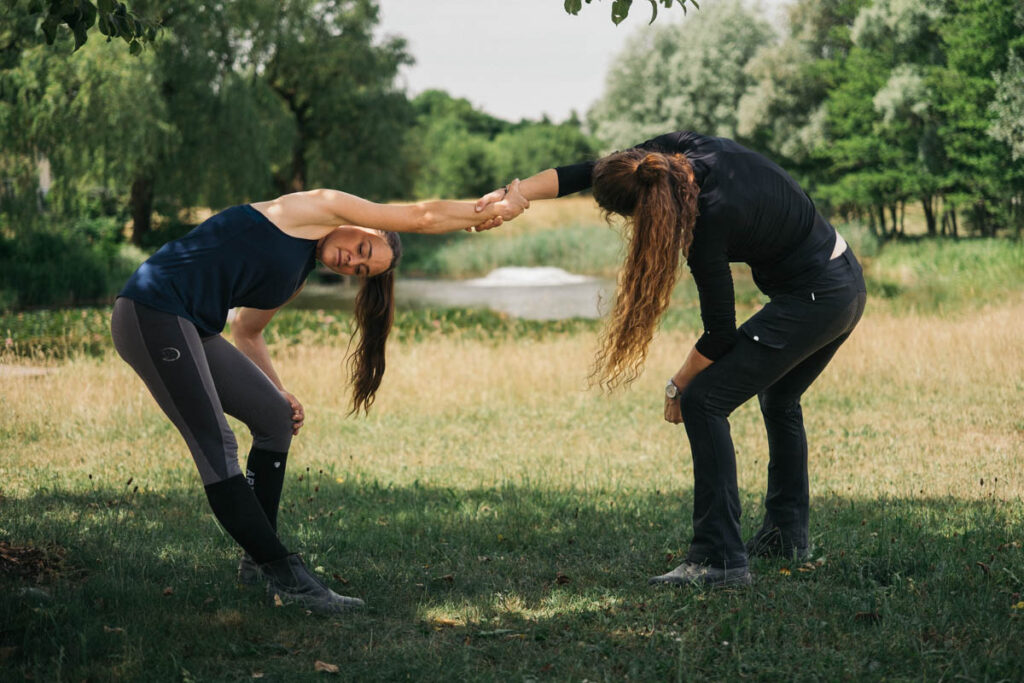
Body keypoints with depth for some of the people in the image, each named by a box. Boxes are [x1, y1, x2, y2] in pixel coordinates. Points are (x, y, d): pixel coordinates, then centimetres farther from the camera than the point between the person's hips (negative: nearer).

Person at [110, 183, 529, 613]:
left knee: (276, 417, 13)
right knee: (216, 448, -15)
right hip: (152, 314, -10)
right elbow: (423, 217, -5)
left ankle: (258, 561, 19)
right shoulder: (316, 208, -5)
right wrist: (494, 210, 5)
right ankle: (285, 577, -15)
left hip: (191, 328, 10)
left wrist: (277, 392, 15)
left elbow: (246, 331, 27)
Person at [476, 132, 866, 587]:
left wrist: (677, 386, -3)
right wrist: (511, 195, -3)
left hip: (813, 301, -10)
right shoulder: (683, 151, -7)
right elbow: (584, 173, 2)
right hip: (847, 283, 10)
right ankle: (787, 533, 39)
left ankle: (720, 558, -13)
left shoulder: (710, 223, -27)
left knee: (703, 401, -10)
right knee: (777, 397, 29)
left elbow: (720, 334, -18)